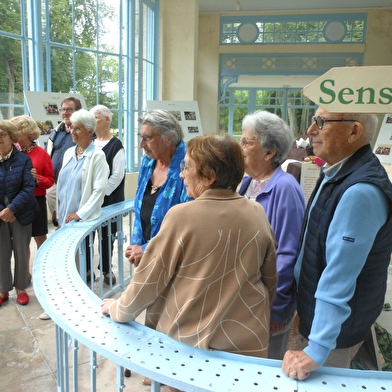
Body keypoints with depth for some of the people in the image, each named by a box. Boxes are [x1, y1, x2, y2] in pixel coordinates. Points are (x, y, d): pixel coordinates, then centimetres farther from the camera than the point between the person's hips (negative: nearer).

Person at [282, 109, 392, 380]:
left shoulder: (361, 192, -31)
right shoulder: (337, 172, 0)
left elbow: (339, 278, -32)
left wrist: (317, 349, -27)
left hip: (336, 325, -8)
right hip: (316, 310, 8)